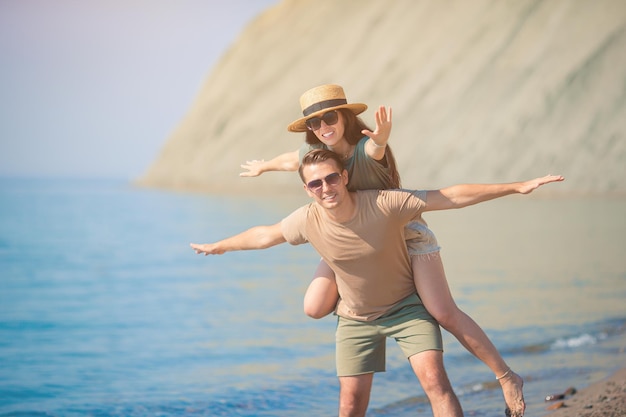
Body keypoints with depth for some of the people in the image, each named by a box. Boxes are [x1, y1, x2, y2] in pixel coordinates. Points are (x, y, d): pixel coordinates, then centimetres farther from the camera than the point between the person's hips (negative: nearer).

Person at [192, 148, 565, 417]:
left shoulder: (384, 205, -29)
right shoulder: (307, 221, -19)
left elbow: (453, 197, -26)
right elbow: (264, 235, 2)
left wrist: (516, 187, -28)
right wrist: (219, 246, 18)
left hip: (407, 305, -2)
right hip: (356, 318, 2)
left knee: (434, 379, -21)